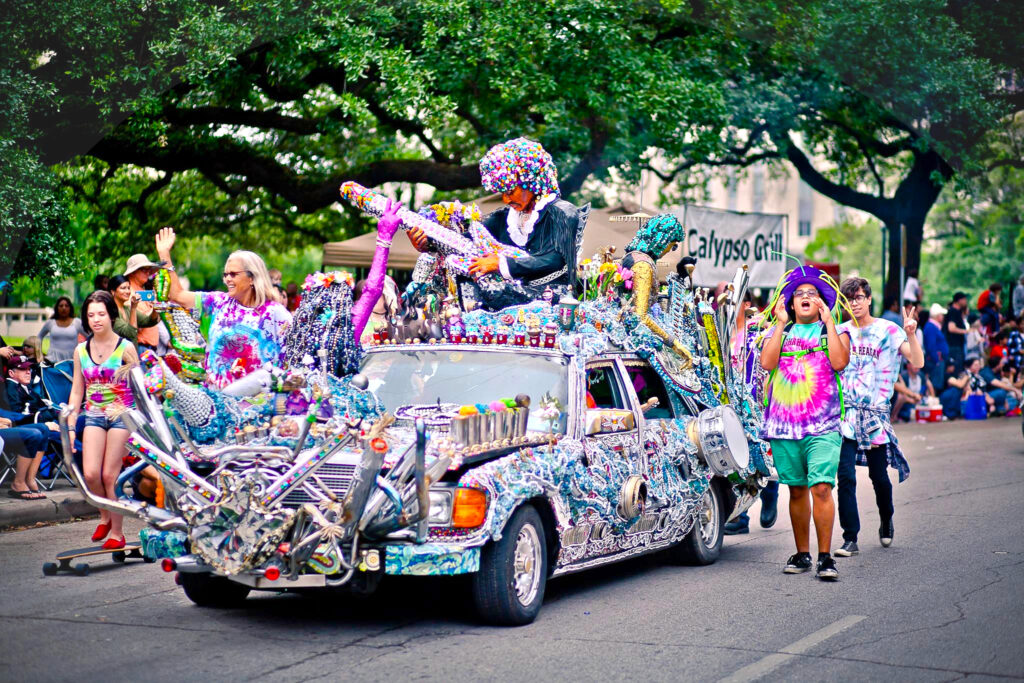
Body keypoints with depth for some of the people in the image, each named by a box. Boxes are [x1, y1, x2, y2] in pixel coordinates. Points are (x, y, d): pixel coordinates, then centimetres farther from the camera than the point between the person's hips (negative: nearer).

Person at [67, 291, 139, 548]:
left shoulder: (125, 348, -4)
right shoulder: (81, 351, 7)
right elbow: (77, 391, 11)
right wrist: (70, 428, 7)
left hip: (121, 415, -3)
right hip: (94, 416, 3)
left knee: (110, 475, -6)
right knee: (90, 474, -10)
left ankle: (117, 532, 7)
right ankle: (105, 516, 18)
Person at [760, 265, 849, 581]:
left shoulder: (835, 332, 11)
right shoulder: (779, 332, 15)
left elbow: (839, 362, -9)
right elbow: (767, 362, -3)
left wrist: (829, 321, -5)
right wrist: (780, 323, -1)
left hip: (823, 426, -2)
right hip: (783, 423, 2)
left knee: (821, 488, -14)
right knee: (797, 490, 9)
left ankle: (825, 556, -10)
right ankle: (802, 553, 19)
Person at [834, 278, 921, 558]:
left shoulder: (888, 330, 2)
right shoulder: (839, 332, 10)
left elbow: (917, 363, -6)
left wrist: (911, 333, -20)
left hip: (876, 412, -1)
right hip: (845, 411, 1)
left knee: (879, 476, 7)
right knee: (846, 476, -9)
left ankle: (886, 522, 36)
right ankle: (850, 538, -5)